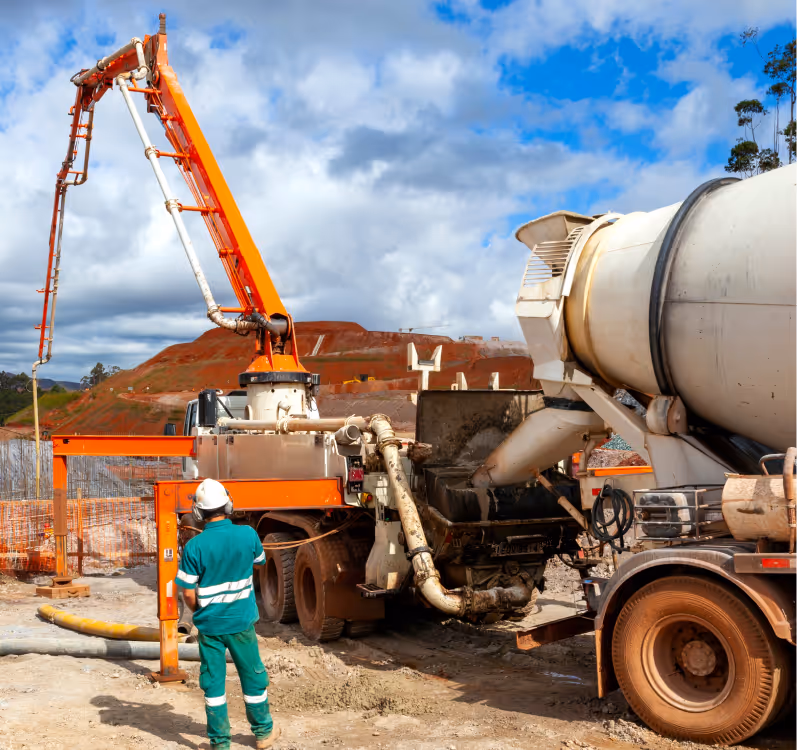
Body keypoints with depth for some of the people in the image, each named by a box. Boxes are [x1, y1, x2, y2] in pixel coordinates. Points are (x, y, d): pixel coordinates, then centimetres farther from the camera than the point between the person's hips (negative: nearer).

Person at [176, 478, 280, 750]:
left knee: (213, 683, 11)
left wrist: (200, 613, 9)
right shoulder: (248, 535, -12)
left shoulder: (194, 547, -16)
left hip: (209, 625, -1)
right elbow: (259, 560, 10)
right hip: (241, 622, 1)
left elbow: (188, 594, -10)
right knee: (253, 677, 16)